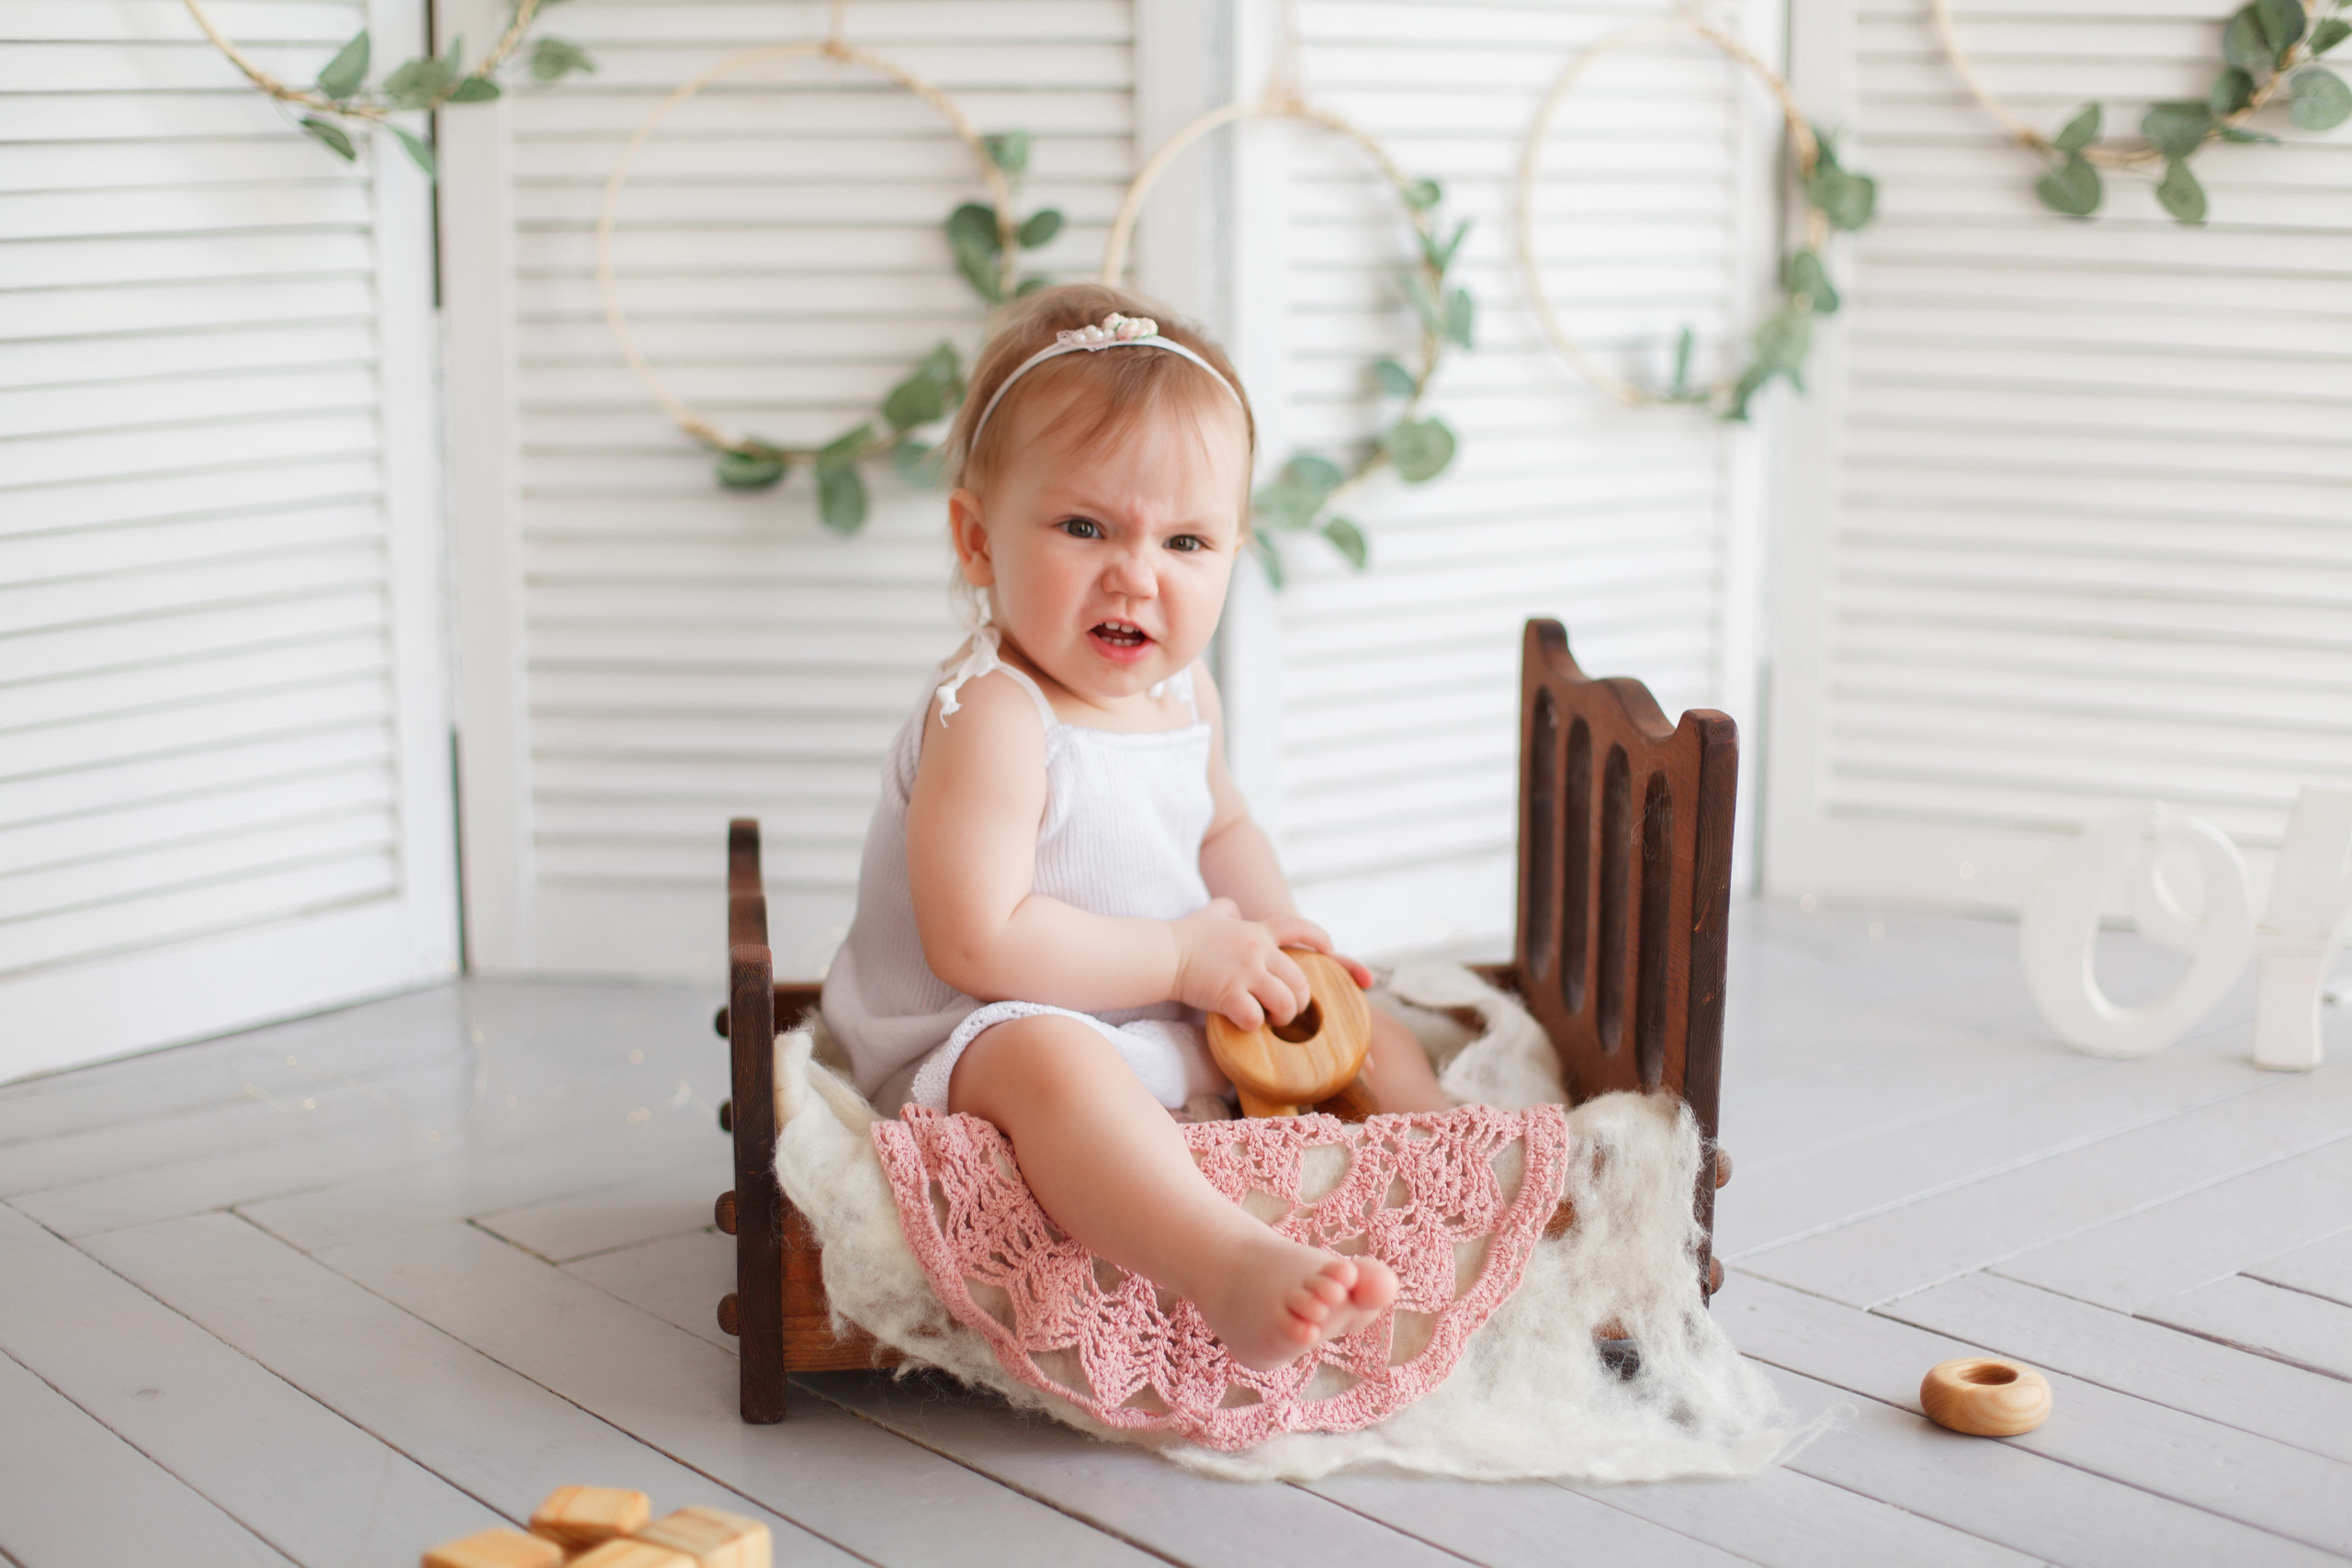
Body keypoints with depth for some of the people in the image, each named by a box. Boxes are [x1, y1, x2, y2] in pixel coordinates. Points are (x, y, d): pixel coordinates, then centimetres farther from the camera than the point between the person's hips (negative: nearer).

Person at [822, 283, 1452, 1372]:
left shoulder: (1183, 695, 6)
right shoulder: (991, 718, -23)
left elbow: (1217, 825, 26)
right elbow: (979, 942, -30)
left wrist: (1269, 933, 4)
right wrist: (1184, 955, -21)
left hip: (1181, 1035, 10)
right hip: (973, 1049, -10)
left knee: (1368, 1030, 12)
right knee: (1048, 1058, -42)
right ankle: (1233, 1272, -60)